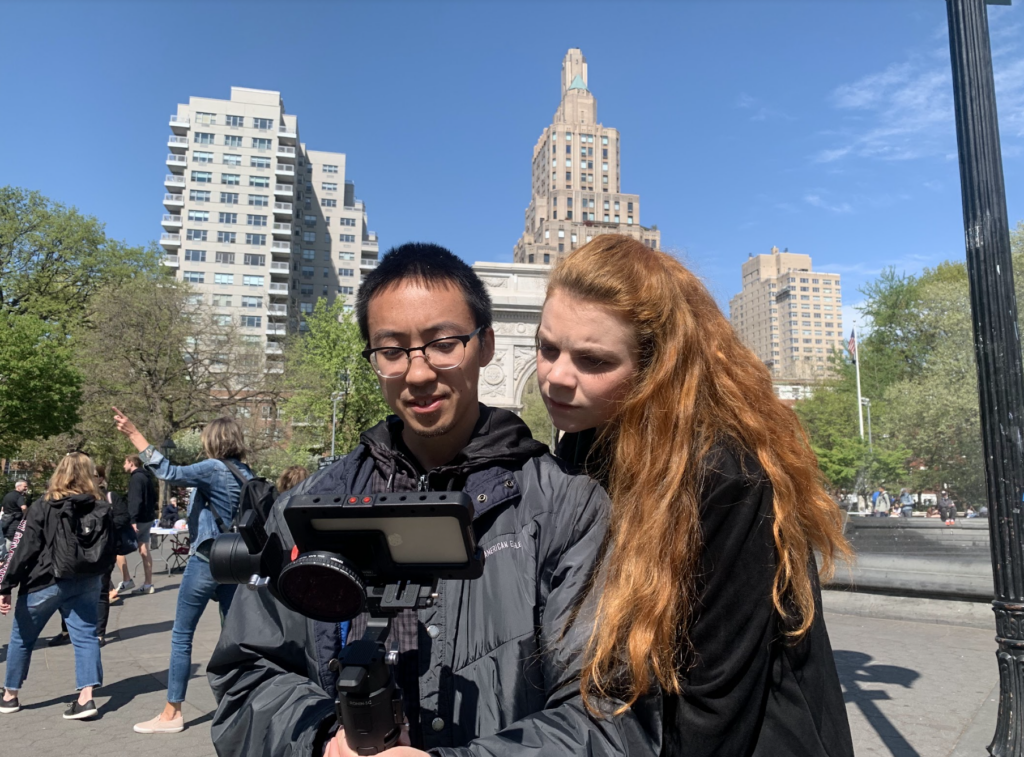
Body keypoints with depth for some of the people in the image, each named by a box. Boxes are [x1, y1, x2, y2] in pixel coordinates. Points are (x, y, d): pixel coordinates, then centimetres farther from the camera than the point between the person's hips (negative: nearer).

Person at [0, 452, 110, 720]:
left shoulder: (42, 507, -8)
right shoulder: (100, 508, 1)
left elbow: (25, 549, -11)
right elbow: (110, 550, 3)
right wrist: (98, 577, 17)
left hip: (45, 583, -2)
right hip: (85, 582, 2)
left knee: (22, 638, 17)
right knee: (85, 636, 4)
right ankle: (86, 698, -5)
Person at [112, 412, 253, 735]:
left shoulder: (213, 469, -14)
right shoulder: (247, 475, 6)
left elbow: (170, 473, -23)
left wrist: (134, 434, -20)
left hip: (206, 560, -7)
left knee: (181, 636, 5)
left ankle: (172, 713, 12)